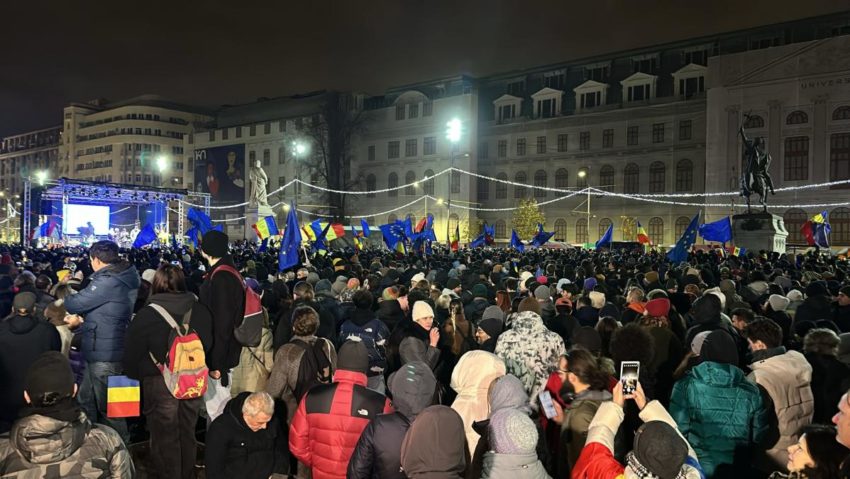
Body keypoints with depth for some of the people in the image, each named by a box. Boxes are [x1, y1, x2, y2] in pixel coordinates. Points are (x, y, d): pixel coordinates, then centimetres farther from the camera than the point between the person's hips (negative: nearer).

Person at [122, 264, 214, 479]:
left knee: (166, 438, 12)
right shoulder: (201, 311, -4)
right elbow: (209, 345, 7)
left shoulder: (146, 315, -16)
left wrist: (134, 375, 12)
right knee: (187, 434, 21)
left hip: (160, 385, -4)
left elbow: (132, 354, -8)